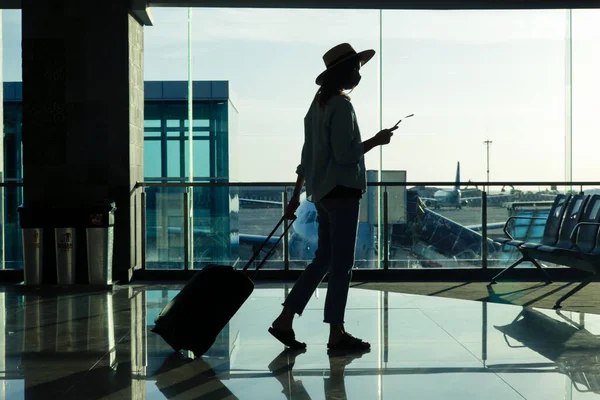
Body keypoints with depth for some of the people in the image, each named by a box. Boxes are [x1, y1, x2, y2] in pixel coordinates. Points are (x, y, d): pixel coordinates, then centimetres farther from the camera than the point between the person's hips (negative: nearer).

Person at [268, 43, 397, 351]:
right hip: (341, 190, -9)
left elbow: (308, 153, 18)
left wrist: (297, 195, 21)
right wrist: (376, 141, -7)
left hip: (323, 191, 9)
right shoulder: (342, 106, -13)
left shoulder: (319, 104, 15)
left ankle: (284, 320, 13)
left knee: (324, 258, 14)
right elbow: (344, 154, -21)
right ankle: (336, 333, 7)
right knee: (342, 262, -1)